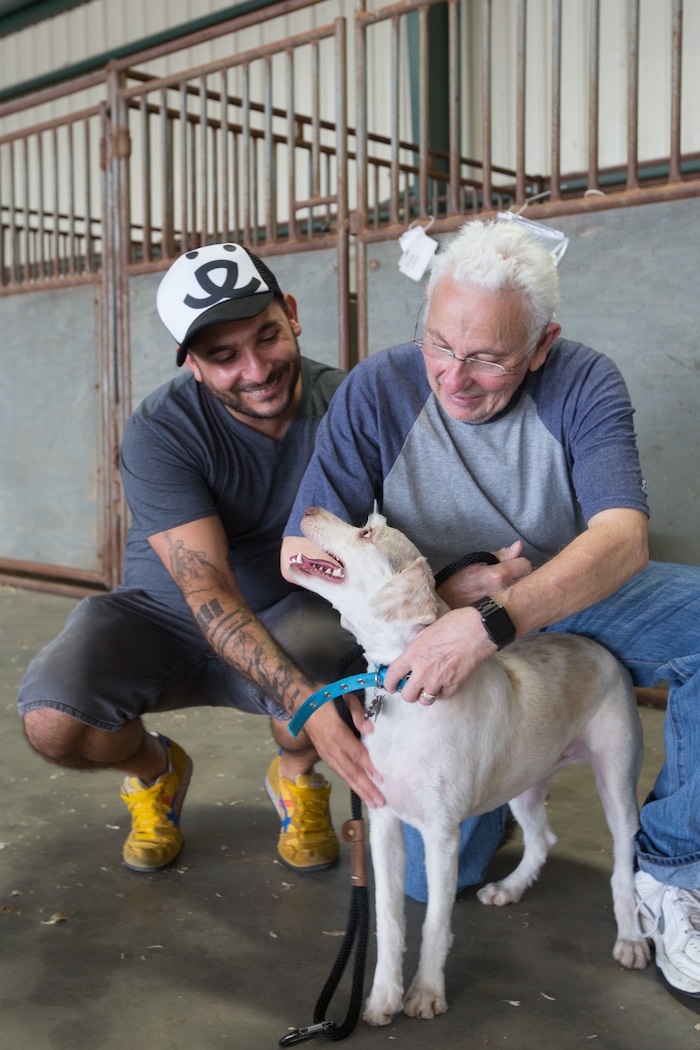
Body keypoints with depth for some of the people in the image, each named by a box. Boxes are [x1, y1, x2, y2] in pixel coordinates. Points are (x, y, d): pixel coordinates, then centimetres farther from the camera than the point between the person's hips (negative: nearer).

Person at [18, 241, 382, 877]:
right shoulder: (159, 434, -23)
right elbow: (207, 589, -31)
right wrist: (307, 705, -45)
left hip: (287, 612, 1)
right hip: (162, 615, -1)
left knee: (326, 662, -35)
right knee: (53, 721, -28)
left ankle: (297, 777, 4)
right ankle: (155, 770, 11)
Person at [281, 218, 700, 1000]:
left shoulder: (582, 383, -16)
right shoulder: (377, 391, -16)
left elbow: (622, 539, -29)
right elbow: (301, 551, -14)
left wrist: (492, 621, -44)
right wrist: (445, 584, -26)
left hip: (567, 603, 1)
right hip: (438, 625, 0)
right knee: (433, 872, -11)